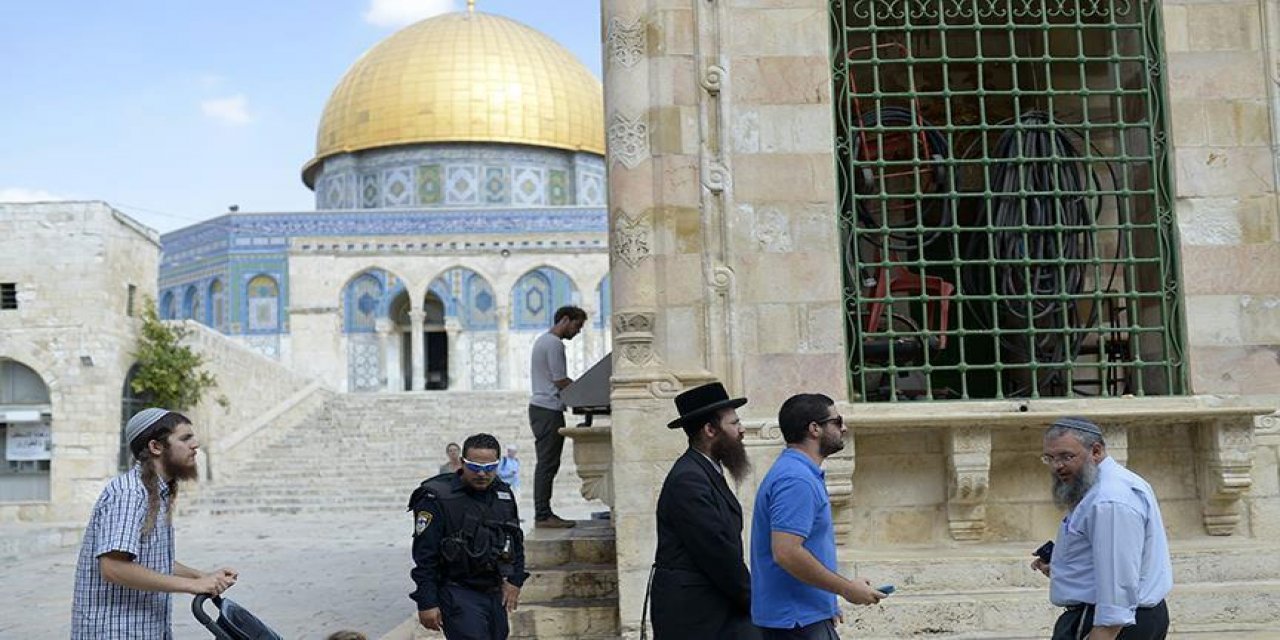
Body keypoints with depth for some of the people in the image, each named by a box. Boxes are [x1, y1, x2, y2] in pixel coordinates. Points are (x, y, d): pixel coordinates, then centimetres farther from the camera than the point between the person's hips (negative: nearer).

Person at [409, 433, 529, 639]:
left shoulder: (504, 494, 8)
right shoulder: (437, 498, -12)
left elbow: (516, 541, 21)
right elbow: (424, 556, -12)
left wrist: (515, 580, 10)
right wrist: (427, 603, -14)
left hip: (495, 593, 7)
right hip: (458, 594, -7)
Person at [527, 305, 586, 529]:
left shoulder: (543, 340, 21)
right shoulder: (554, 344, -13)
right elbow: (561, 381, -16)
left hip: (540, 407, 11)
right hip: (549, 410, -11)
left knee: (545, 464, 11)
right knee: (548, 465, -10)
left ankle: (543, 513, 14)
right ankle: (543, 516, -9)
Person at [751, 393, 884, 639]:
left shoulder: (800, 473, 13)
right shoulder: (797, 480, -20)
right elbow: (786, 553, -27)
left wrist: (829, 604, 19)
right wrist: (847, 589, -18)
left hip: (811, 616, 10)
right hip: (796, 620, -10)